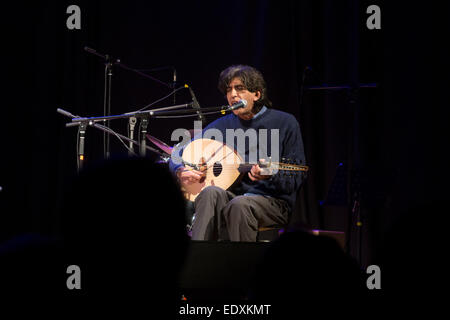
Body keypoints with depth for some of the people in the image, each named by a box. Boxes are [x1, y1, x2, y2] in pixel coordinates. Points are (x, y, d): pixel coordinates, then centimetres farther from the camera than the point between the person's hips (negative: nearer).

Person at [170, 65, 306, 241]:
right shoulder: (223, 125, 10)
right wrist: (181, 171, -7)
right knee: (210, 193, -32)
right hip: (232, 195, 3)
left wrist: (270, 175, -24)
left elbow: (295, 180, -3)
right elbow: (178, 154, 16)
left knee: (238, 205, -36)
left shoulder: (285, 123, 0)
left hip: (274, 202, -3)